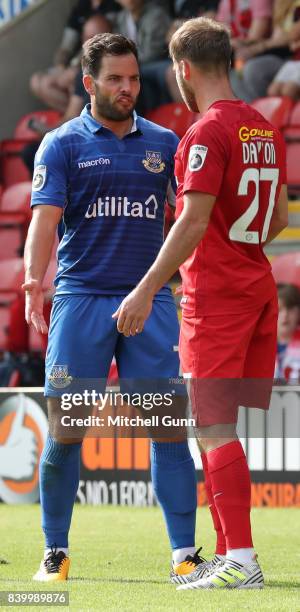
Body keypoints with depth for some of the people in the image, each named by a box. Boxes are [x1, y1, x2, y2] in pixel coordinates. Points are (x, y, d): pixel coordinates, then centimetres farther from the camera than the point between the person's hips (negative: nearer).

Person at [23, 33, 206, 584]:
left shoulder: (163, 143, 12)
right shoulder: (62, 144, 4)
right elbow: (45, 217, -7)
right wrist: (33, 282, -23)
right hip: (81, 298, -2)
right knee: (65, 429, -1)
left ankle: (184, 554, -3)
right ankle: (55, 553, 10)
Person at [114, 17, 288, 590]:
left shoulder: (208, 132, -13)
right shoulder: (266, 131, 12)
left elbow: (193, 222, -20)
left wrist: (146, 290, -18)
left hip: (214, 296, -8)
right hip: (258, 287, 8)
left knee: (215, 429, -8)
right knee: (220, 428, 11)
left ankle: (241, 560, -12)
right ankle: (229, 557, 12)